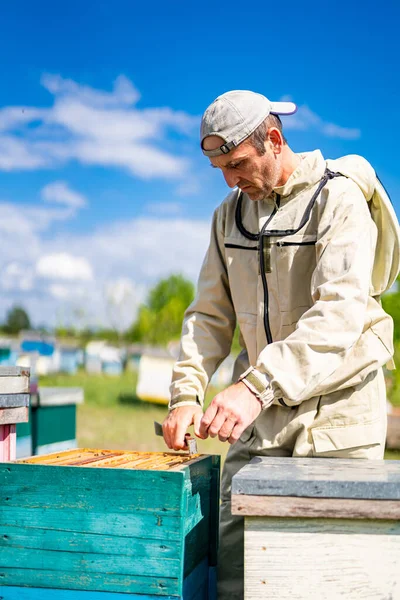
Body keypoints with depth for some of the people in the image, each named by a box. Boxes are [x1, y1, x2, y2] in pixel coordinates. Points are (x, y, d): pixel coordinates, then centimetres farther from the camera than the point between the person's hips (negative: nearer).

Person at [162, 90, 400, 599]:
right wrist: (186, 393, -5)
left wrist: (257, 385, -34)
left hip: (336, 406, -5)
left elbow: (340, 313, -23)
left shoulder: (339, 198, -10)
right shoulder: (230, 214, 11)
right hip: (260, 410, 5)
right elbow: (210, 314, 12)